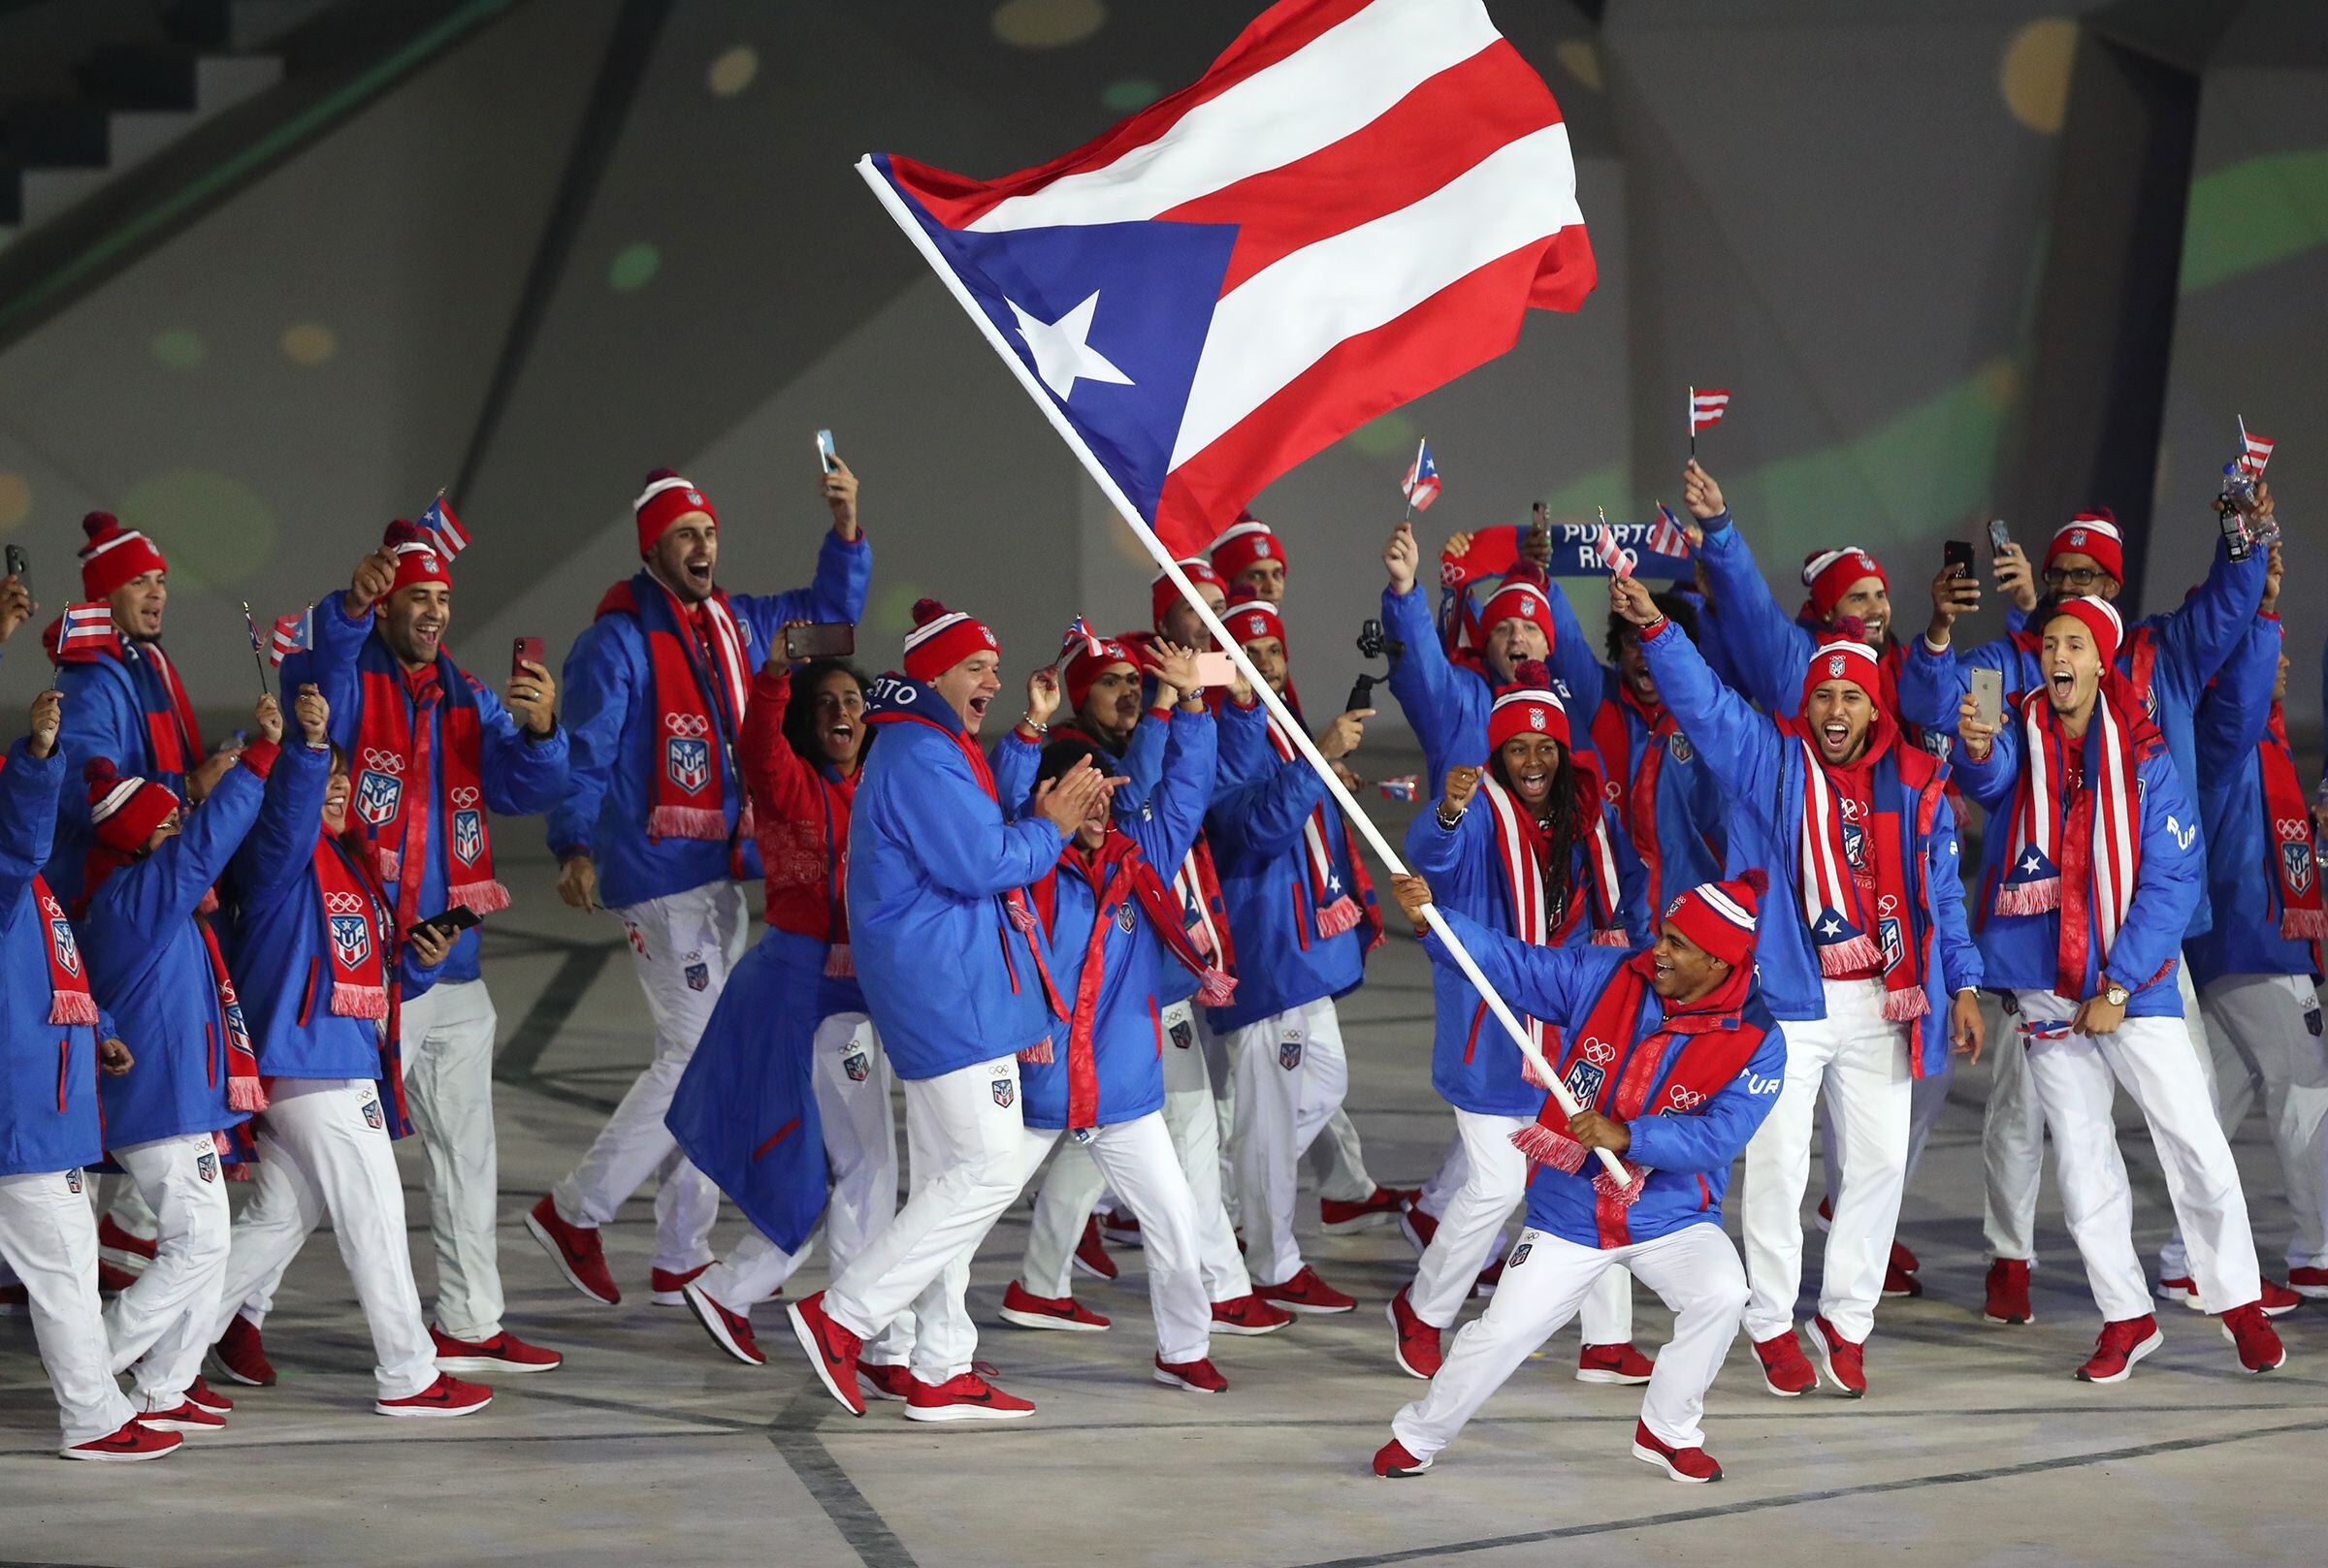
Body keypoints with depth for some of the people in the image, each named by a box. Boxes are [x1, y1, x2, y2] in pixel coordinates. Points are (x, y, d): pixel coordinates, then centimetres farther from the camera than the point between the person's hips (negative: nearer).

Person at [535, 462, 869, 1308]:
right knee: (697, 1052, -12)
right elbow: (584, 758, -14)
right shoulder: (618, 642, -10)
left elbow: (831, 606, 23)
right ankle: (574, 1212, 0)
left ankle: (682, 1260, 16)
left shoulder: (735, 625, 11)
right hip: (658, 877, -8)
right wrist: (576, 848, -29)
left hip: (724, 872, 8)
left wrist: (846, 526, 5)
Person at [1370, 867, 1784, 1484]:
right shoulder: (1604, 978, -5)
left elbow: (1717, 1136, -22)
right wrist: (1431, 920, -19)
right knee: (1504, 1333, -4)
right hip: (1567, 1217, 1)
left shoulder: (1755, 1040, -13)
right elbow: (1509, 963, -5)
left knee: (1721, 1293, -27)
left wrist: (1625, 1136, -33)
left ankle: (1668, 1431, -4)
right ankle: (1417, 1436, 22)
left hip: (1671, 1218, -1)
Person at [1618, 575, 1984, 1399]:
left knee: (1880, 1161, 7)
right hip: (1786, 998, -3)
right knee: (1779, 1163, -2)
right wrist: (1653, 626, -29)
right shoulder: (1767, 760, 0)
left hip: (1882, 1005, 3)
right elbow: (1702, 698, -14)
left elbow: (1942, 892, 15)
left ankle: (1846, 1318, 20)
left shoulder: (1914, 784, 8)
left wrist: (1962, 984, 12)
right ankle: (1772, 1324, 10)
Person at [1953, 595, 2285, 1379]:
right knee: (2082, 1158, 7)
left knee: (2196, 1144, -7)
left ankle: (2239, 1303, 8)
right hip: (2047, 987, 2)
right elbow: (1989, 777, -23)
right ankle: (2125, 1317, 19)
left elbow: (2173, 881, -7)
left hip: (2133, 985, -2)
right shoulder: (2018, 738, 0)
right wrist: (1976, 749, -49)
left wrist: (2117, 988, -12)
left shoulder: (2146, 760, -5)